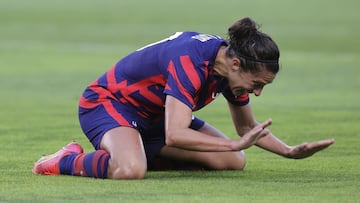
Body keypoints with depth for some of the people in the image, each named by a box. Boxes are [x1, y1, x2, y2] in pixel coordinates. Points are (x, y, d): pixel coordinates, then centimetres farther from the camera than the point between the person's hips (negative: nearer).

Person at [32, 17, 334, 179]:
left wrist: (291, 152, -4)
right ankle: (68, 160, -9)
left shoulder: (232, 67, -8)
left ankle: (136, 153, 13)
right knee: (130, 171, -41)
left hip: (154, 115, 9)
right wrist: (236, 144, -39)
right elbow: (175, 135, -42)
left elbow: (247, 127, 10)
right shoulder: (191, 62, -34)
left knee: (234, 162, 1)